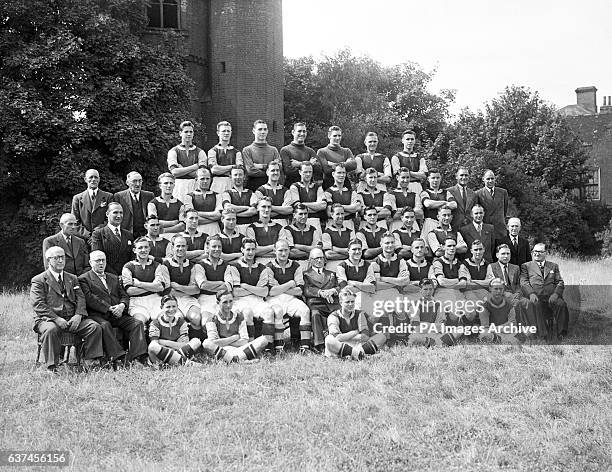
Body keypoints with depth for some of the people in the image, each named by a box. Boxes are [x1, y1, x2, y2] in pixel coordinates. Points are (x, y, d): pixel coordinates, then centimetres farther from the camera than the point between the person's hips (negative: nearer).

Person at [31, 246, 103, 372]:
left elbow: (80, 298, 12)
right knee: (50, 330, -38)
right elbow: (38, 305, -7)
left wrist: (78, 315, -9)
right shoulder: (39, 280, 6)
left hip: (72, 319, 4)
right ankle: (52, 368, -29)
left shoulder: (72, 278, 22)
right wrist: (56, 319, -19)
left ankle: (90, 361, -14)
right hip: (47, 319, -4)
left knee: (95, 326, -19)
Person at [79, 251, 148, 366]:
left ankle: (136, 356, -32)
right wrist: (109, 308, -15)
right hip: (97, 315, -5)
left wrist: (122, 305, -7)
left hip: (117, 314, 5)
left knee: (138, 323, -20)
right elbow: (89, 299, -6)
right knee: (105, 325, -38)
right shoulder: (84, 279, 10)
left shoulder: (114, 278, 28)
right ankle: (118, 357, -42)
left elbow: (124, 296, 18)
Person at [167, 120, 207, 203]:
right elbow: (174, 172, -7)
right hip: (179, 186, -1)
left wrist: (182, 169, -5)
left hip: (195, 186, 1)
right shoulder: (173, 151, 7)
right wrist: (194, 167, -5)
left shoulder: (199, 152, 10)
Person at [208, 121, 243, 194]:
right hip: (218, 184, -1)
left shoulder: (236, 152, 13)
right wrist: (231, 167, -1)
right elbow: (214, 169, -5)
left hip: (233, 185, 2)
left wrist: (221, 169, -5)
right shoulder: (213, 151, 8)